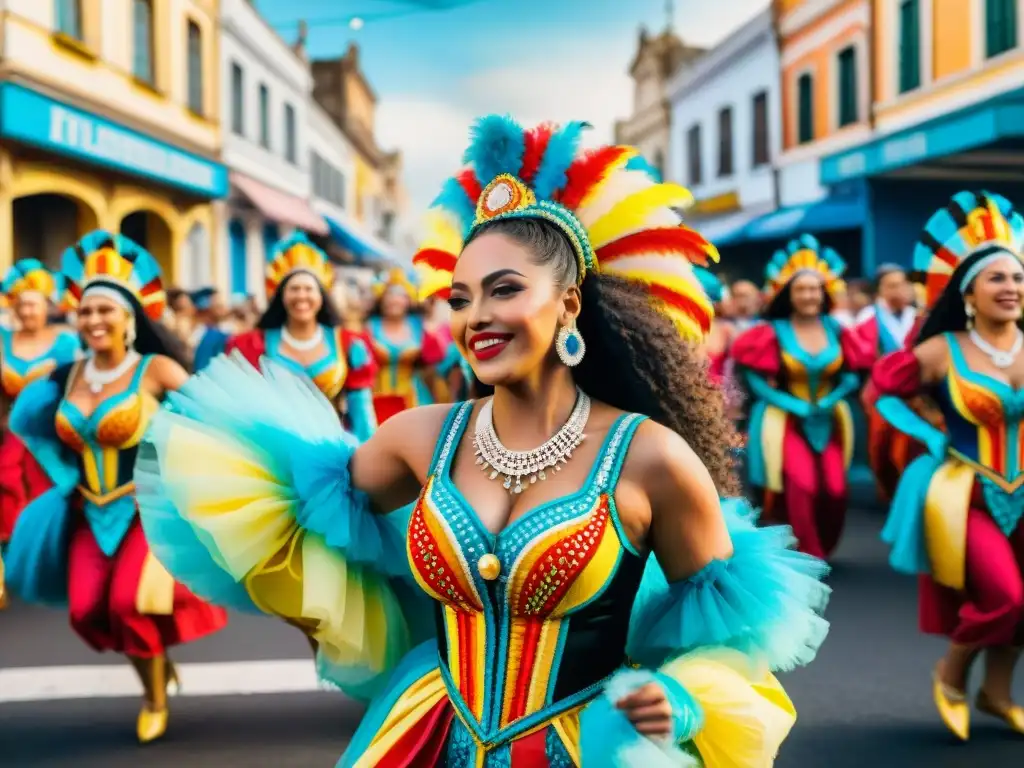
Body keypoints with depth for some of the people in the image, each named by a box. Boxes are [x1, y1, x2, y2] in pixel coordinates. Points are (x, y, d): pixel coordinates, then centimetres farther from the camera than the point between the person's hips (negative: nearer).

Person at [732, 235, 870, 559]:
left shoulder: (836, 330, 0)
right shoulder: (773, 332, -9)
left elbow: (853, 375, 6)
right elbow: (755, 379, -9)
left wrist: (829, 401, -10)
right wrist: (795, 405, -16)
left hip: (829, 420, 3)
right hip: (785, 420, -3)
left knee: (835, 490, -4)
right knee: (802, 484, -19)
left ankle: (823, 551, 20)